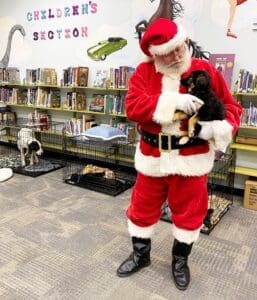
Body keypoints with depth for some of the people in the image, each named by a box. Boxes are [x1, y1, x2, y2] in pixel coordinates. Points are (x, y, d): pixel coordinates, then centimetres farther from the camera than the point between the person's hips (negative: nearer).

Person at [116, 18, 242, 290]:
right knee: (143, 207, 14)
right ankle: (140, 254, 40)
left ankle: (180, 260, 38)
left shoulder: (206, 71, -4)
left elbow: (231, 108, -1)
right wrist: (174, 101, -27)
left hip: (191, 157, 0)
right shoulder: (143, 72, -2)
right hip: (152, 155, 1)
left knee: (188, 210, 13)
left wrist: (215, 127, -23)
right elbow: (132, 107, -17)